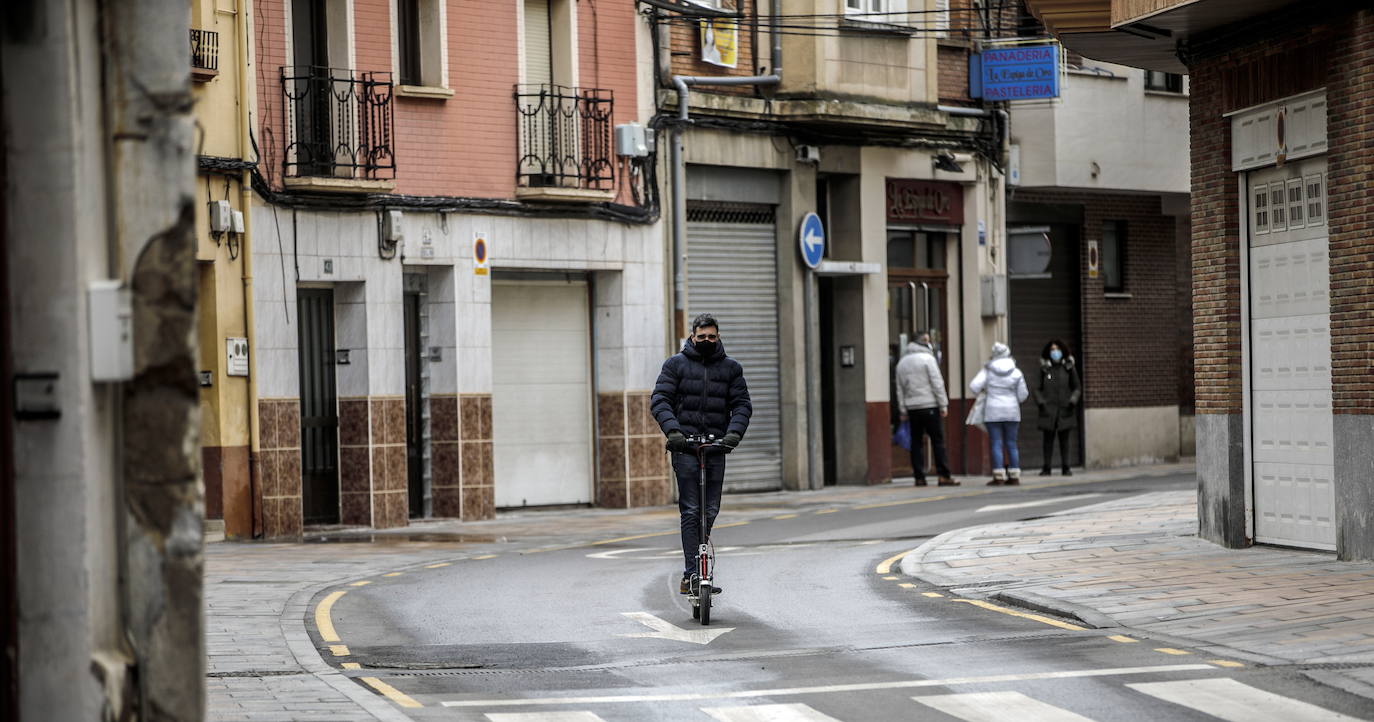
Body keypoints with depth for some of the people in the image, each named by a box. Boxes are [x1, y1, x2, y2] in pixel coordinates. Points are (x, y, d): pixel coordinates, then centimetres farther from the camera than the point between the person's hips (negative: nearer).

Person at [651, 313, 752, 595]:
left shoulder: (731, 368, 13)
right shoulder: (676, 364, 6)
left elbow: (742, 404, 6)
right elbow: (659, 400, -2)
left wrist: (734, 432, -13)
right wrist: (672, 429, -19)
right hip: (685, 446, -3)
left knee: (710, 511, 4)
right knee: (691, 512, -9)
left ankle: (693, 575, 17)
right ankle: (692, 575, -12)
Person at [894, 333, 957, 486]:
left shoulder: (902, 363, 13)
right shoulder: (927, 359, -5)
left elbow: (900, 389, 13)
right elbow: (937, 383, -10)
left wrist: (903, 410, 15)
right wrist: (943, 405, -7)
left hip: (912, 408, 5)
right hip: (929, 406, -5)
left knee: (916, 442, 7)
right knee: (938, 441, -4)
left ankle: (919, 477, 5)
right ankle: (944, 476, -8)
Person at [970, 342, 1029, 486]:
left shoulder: (987, 370, -3)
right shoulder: (1016, 372, 1)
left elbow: (974, 387, -10)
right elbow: (1022, 395, 4)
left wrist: (983, 390, 11)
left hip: (993, 411, -2)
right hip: (1011, 411, 2)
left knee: (996, 444, -2)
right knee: (1011, 444, 9)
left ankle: (998, 476, -8)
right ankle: (1014, 475, 9)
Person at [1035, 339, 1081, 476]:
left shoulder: (1069, 367, 5)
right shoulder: (1044, 368, 7)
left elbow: (1077, 388, 9)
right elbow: (1038, 388, 10)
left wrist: (1073, 400, -9)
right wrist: (1040, 401, -7)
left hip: (1064, 409, 0)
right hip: (1048, 409, 0)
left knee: (1064, 439, 3)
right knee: (1048, 439, -1)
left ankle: (1066, 468, 7)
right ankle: (1046, 468, 2)